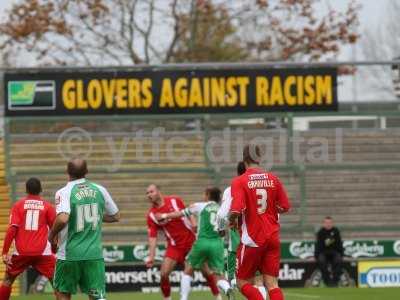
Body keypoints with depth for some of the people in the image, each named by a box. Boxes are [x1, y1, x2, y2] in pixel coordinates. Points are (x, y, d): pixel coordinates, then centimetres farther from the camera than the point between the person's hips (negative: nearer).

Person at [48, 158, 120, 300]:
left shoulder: (64, 192, -11)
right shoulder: (99, 190, 3)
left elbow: (62, 219, -27)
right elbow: (115, 216, 14)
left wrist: (52, 234, -7)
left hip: (69, 255, -3)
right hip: (94, 254, 3)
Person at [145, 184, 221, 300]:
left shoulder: (174, 201, -6)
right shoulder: (151, 215, -5)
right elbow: (152, 237, -6)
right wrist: (151, 256, -15)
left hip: (191, 241, -1)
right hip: (174, 246, 1)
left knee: (206, 271, 1)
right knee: (164, 274, -12)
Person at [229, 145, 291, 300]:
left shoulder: (239, 181, -10)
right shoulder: (273, 179, 3)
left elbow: (236, 211, -21)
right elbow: (284, 207, 7)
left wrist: (232, 221, 0)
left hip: (252, 240, -4)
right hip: (273, 238, 4)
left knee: (243, 282, 8)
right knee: (272, 284, 4)